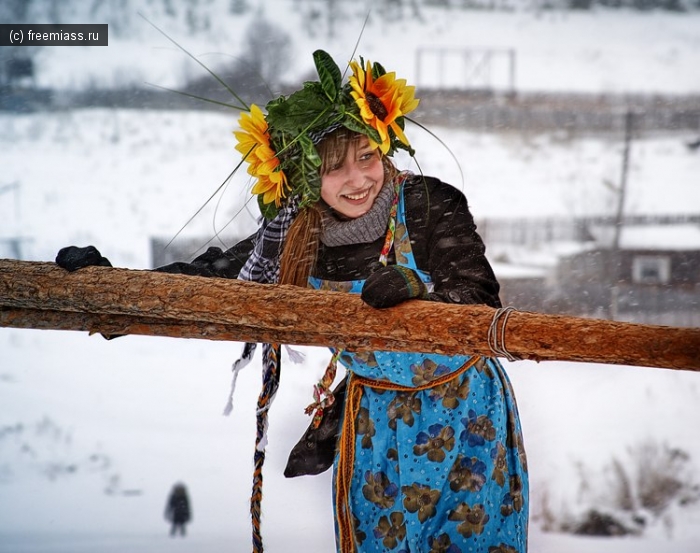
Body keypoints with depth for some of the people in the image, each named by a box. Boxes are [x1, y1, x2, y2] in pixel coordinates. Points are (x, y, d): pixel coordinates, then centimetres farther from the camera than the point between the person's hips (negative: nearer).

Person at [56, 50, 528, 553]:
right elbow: (224, 275, 1)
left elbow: (481, 306, -26)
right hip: (374, 417, 4)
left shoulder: (431, 205, -22)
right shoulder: (296, 229, -11)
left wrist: (419, 289, -46)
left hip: (463, 411, -3)